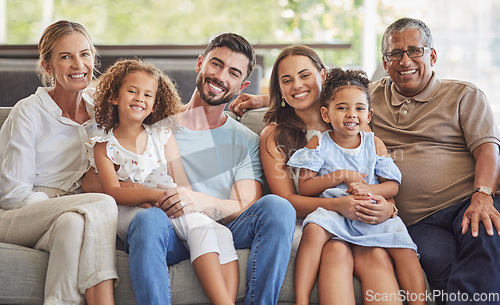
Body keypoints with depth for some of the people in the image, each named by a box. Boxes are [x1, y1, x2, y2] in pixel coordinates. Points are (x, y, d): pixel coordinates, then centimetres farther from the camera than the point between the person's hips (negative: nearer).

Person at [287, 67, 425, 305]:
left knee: (402, 244, -23)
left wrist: (368, 189, -15)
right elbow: (304, 187, 1)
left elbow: (392, 186, 8)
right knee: (314, 229, -34)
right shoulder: (319, 143, 6)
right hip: (333, 211, -2)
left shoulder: (374, 144, 11)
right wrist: (340, 176, -10)